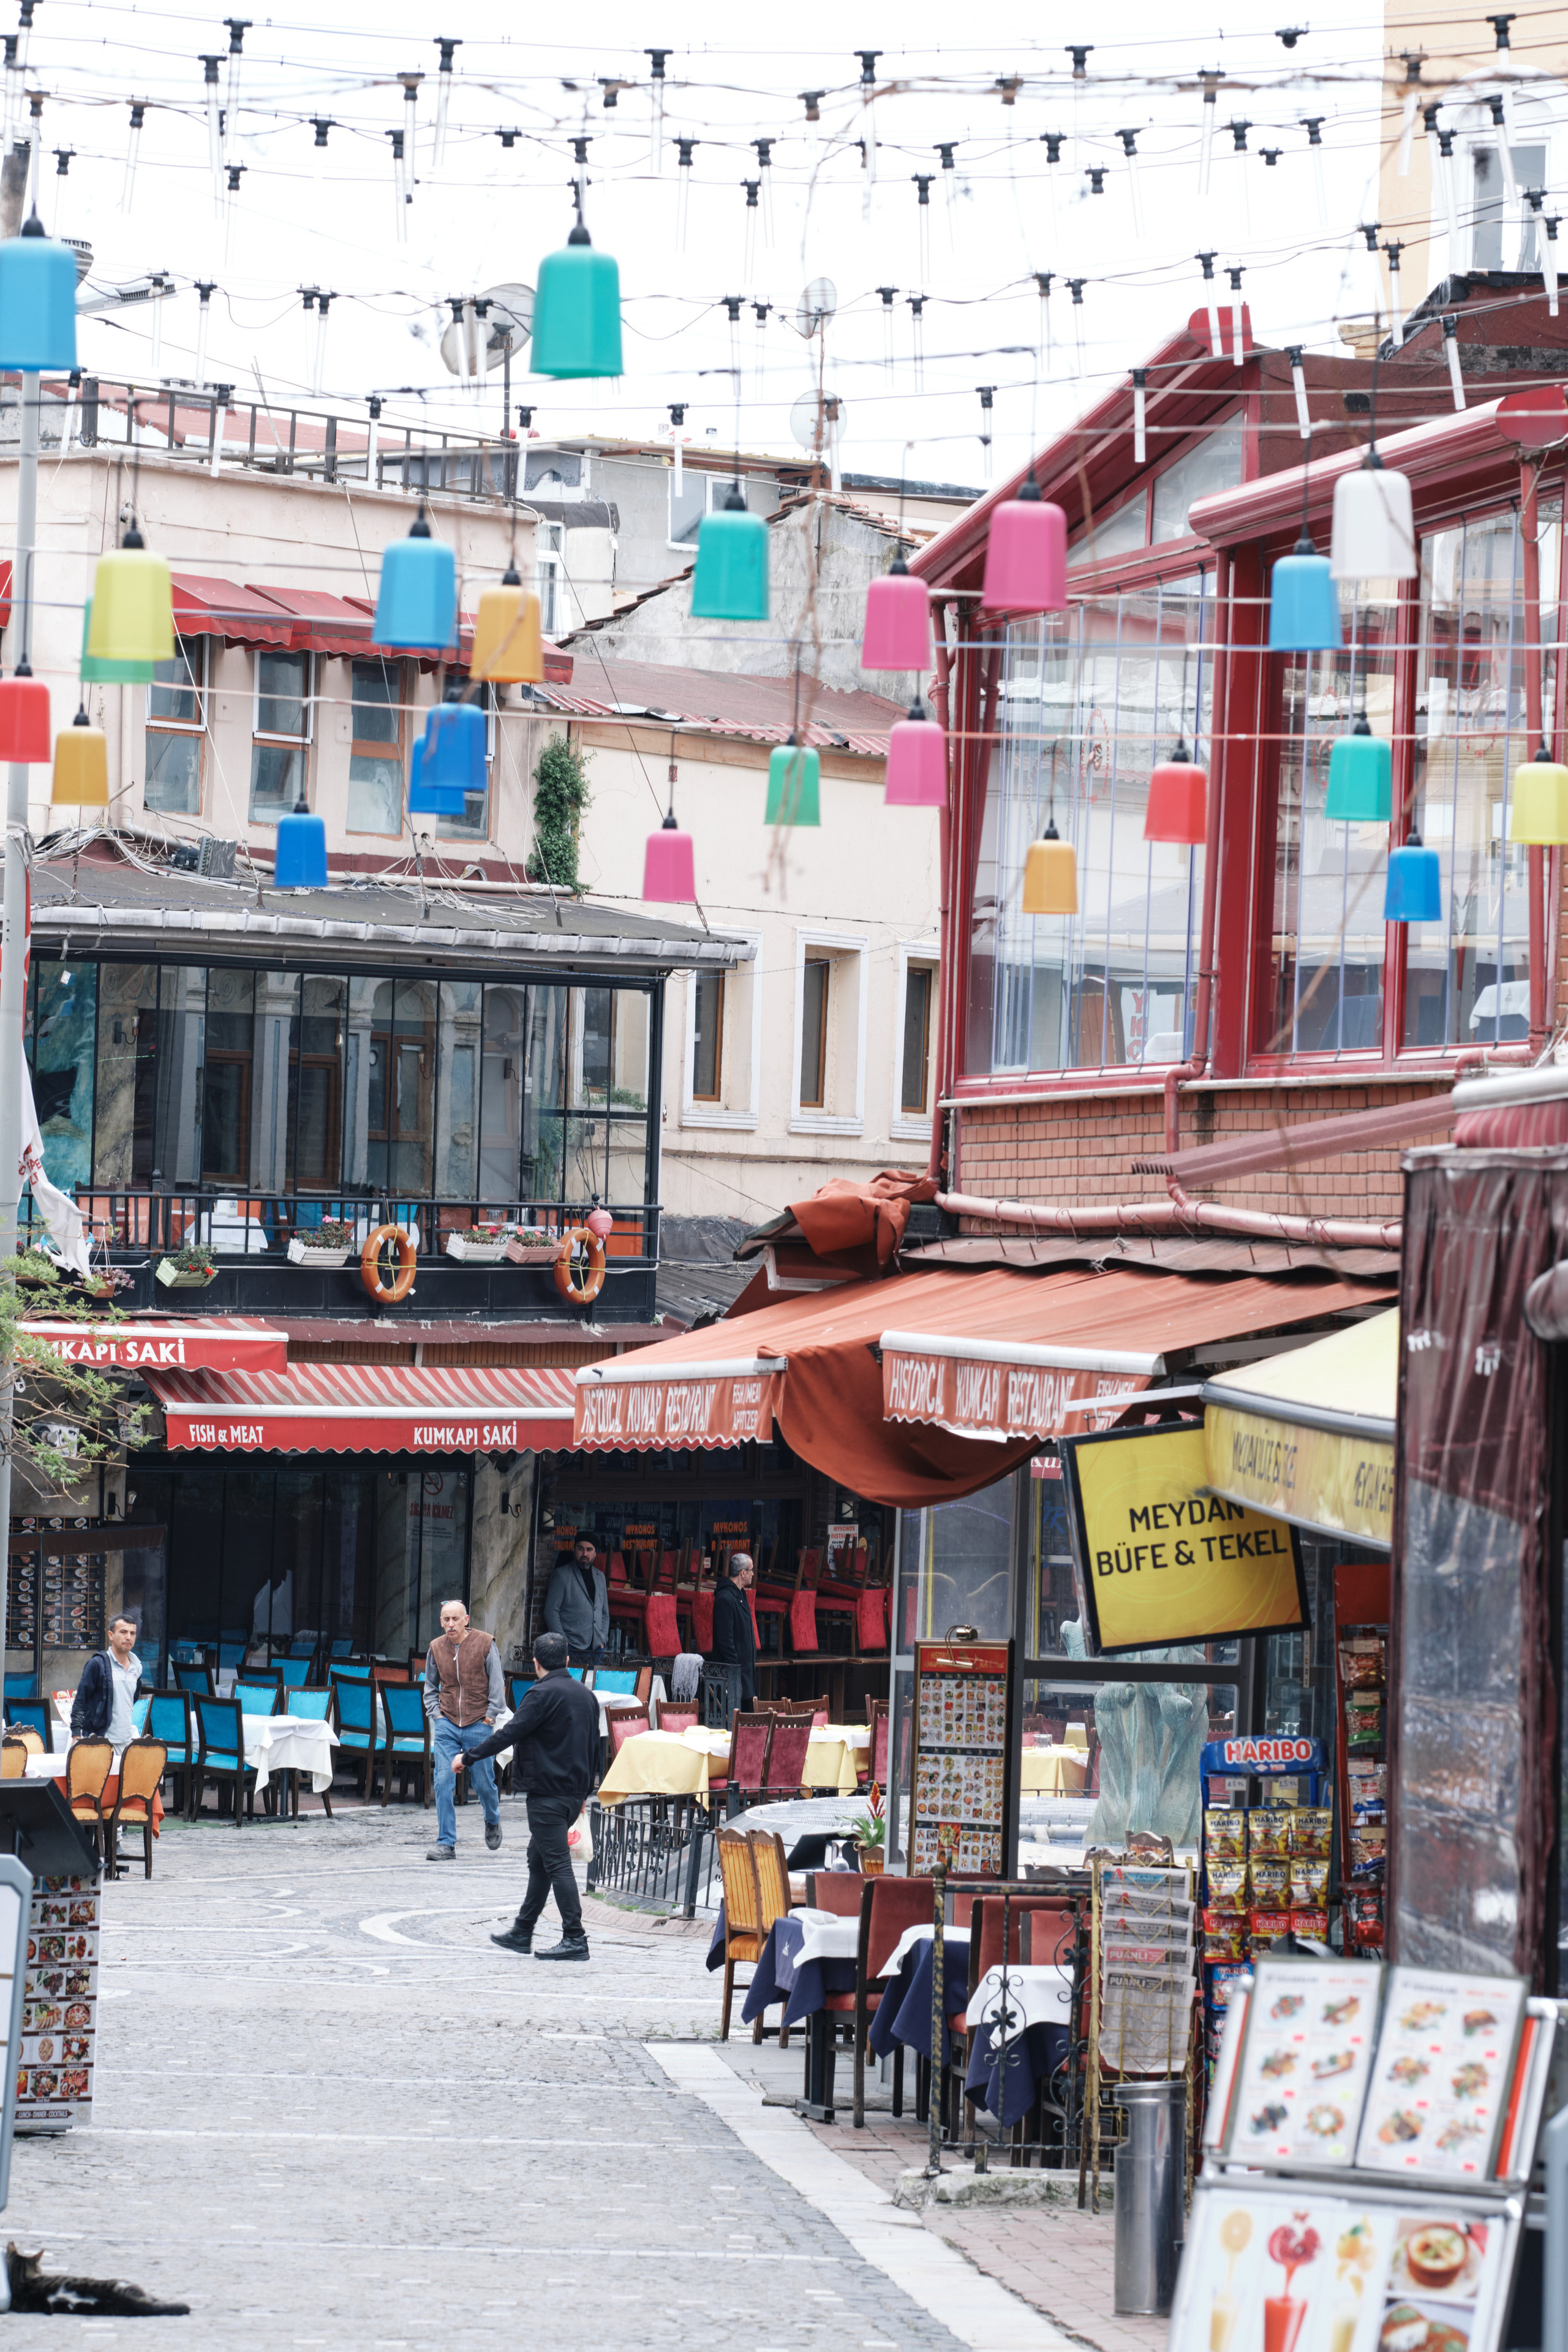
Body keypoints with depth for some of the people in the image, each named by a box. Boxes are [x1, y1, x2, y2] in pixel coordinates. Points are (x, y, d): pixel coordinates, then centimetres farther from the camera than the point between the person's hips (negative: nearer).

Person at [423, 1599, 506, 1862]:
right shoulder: (436, 1648, 4)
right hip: (446, 1724, 2)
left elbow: (497, 1683, 0)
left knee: (483, 1783, 5)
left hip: (478, 1725, -2)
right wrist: (436, 1713, 6)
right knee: (443, 1783, -8)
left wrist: (490, 1717, -5)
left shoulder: (484, 1645, -5)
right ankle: (446, 1843, -4)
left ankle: (493, 1821, 37)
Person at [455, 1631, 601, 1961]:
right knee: (539, 1860, 17)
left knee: (557, 1864, -8)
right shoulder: (586, 1696, 12)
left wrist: (469, 1758, -8)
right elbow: (594, 1747, 19)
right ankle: (522, 1932, 24)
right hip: (574, 1792, 9)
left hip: (547, 1793, -9)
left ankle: (575, 1939, -12)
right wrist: (585, 1790, 30)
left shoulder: (544, 1695, -14)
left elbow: (511, 1733, -16)